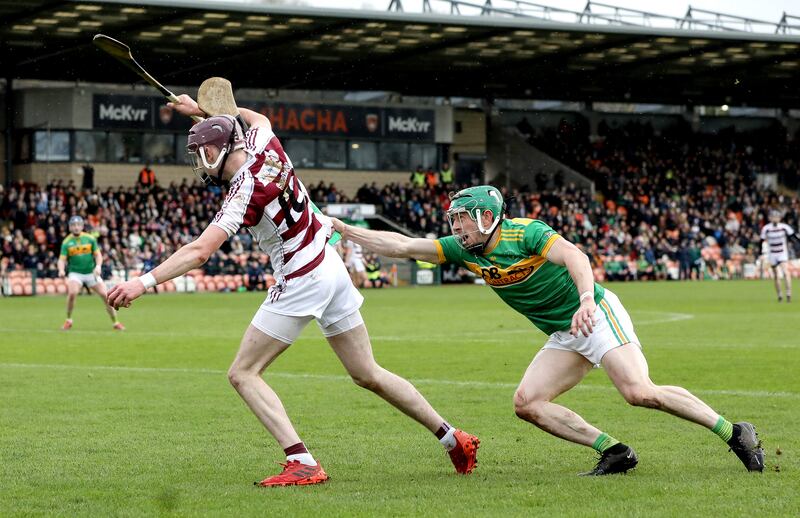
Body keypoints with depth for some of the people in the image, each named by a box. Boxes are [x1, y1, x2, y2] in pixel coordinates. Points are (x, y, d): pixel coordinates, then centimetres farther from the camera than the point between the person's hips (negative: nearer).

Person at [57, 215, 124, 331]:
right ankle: (68, 321, -8)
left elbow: (98, 254, 3)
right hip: (75, 273, -1)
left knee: (105, 295, -7)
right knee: (72, 293, -28)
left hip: (91, 273, 1)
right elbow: (62, 259, -6)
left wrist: (98, 266, -16)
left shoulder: (90, 239, 0)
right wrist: (61, 270, -26)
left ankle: (115, 322, 7)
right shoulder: (66, 242, -2)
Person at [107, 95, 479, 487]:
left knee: (243, 374, -5)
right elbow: (259, 118, 29)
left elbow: (199, 252, -27)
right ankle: (452, 439, 21)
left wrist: (144, 282, -28)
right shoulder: (264, 145, 2)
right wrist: (203, 110, 30)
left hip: (300, 281, -9)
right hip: (331, 267, 9)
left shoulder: (244, 192, -18)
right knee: (367, 374, 17)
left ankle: (303, 464, -18)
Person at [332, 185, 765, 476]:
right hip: (564, 337, 8)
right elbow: (400, 246, 4)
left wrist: (587, 299, -51)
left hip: (597, 316, -8)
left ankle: (734, 433, -12)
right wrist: (343, 230, -3)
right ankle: (613, 452, -6)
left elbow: (574, 256, -34)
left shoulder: (526, 233, -18)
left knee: (639, 392, -24)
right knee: (527, 402, -7)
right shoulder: (464, 250, 3)